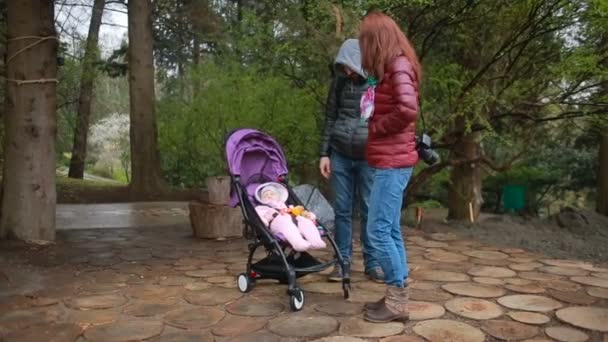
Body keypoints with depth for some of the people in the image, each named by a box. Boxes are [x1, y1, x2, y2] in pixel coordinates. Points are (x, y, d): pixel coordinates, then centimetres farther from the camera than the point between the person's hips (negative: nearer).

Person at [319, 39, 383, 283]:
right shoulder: (339, 82, 6)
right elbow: (330, 118, 8)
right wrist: (324, 153, 3)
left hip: (369, 157, -2)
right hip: (340, 155, 3)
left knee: (370, 210, 3)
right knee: (342, 209, 5)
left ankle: (372, 263, 13)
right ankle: (342, 261, 14)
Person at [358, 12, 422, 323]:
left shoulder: (398, 64, -11)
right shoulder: (393, 67, 18)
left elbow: (408, 109, -24)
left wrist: (375, 127, -12)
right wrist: (376, 126, 3)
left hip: (392, 162, -10)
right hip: (391, 160, 10)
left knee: (378, 231, -7)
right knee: (391, 230, 11)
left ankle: (397, 300, 3)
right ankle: (396, 296, 19)